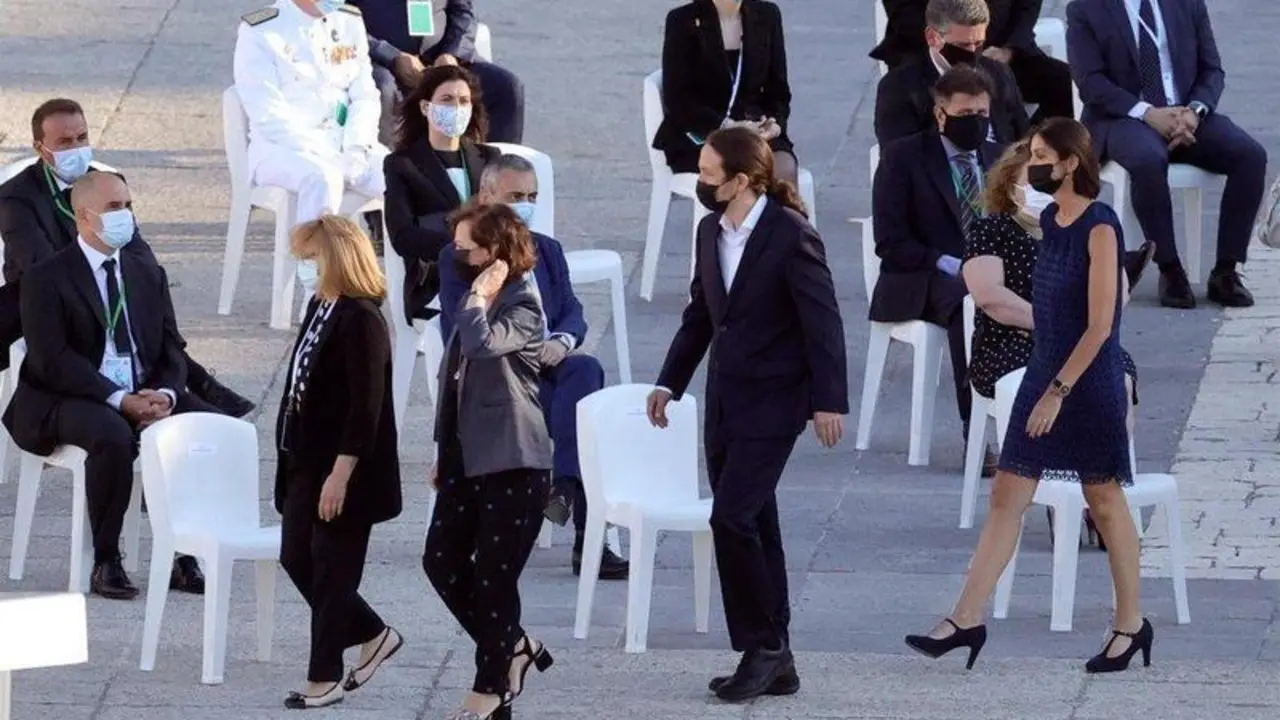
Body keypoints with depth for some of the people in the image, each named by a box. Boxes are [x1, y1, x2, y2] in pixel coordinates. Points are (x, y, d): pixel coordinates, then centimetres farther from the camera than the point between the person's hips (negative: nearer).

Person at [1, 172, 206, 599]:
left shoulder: (148, 274, 16)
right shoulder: (46, 279, -3)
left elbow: (171, 351, 12)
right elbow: (52, 360, -14)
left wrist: (166, 395, -12)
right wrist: (119, 400, -23)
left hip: (146, 397, 5)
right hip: (66, 401, -5)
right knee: (113, 436, -38)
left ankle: (183, 556, -12)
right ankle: (105, 562, -26)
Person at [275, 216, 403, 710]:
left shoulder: (361, 321, -19)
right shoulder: (320, 309, 8)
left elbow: (365, 408, -21)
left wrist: (340, 475, -22)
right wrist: (292, 457, 15)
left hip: (345, 470, -9)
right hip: (307, 462, 9)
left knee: (332, 570, 1)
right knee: (296, 558, 13)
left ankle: (324, 677, 12)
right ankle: (373, 636, 28)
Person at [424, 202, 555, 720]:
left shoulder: (522, 305, -13)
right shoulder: (477, 303, 13)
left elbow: (482, 343, -33)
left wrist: (480, 296, -18)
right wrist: (444, 453, 22)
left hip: (512, 463, -9)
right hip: (467, 458, 9)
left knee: (494, 576, -3)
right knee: (442, 561, 7)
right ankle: (514, 648, 22)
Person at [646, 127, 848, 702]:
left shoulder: (791, 235, -15)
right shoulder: (710, 232, 8)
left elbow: (823, 322, -14)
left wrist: (829, 401, -16)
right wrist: (669, 382, 15)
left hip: (772, 400, -8)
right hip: (725, 398, 8)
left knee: (732, 518, -16)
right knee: (753, 526, 10)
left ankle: (763, 645, -4)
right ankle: (774, 662, 15)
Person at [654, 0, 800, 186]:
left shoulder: (767, 16, 9)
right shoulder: (683, 22, -3)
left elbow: (778, 90, 12)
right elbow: (677, 99, -7)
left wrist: (775, 123, -10)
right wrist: (726, 126, -20)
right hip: (699, 137, -4)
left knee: (785, 169, -28)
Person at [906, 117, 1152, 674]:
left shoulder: (1099, 227, -16)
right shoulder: (1050, 222, 7)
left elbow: (1100, 324, -19)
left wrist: (1058, 390, -19)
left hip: (1089, 380, -8)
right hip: (1044, 372, 8)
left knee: (1105, 503, 5)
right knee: (1006, 497, 4)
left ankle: (1130, 624, 18)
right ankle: (967, 619, 3)